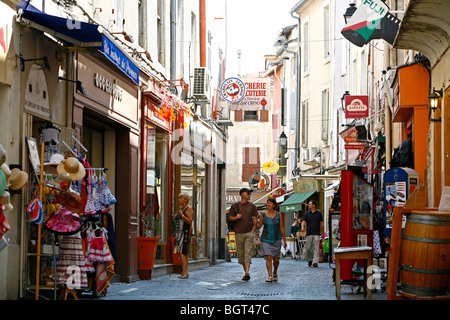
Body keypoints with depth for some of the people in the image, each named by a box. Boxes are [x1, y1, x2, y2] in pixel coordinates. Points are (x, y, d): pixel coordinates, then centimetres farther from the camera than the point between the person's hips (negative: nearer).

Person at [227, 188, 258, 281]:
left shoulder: (252, 206, 7)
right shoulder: (235, 206, 5)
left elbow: (255, 219, 9)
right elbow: (230, 217, 11)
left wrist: (253, 230, -2)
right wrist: (236, 217, -9)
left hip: (249, 233, -1)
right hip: (239, 233, 1)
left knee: (248, 253, -11)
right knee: (240, 253, 6)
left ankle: (247, 273, -19)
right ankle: (245, 271, 19)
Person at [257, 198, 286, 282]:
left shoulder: (278, 215, 1)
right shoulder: (263, 215, 1)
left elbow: (282, 228, 3)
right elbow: (259, 226, 1)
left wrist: (284, 240, 2)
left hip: (276, 240, 1)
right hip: (266, 239, -1)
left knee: (276, 259, 4)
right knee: (268, 257, -15)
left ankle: (275, 273, 32)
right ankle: (270, 276, -13)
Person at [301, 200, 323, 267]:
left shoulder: (319, 213, 6)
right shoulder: (307, 213, 8)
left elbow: (321, 223, 11)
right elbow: (303, 221, -1)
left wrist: (322, 232, 7)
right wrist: (302, 227, -22)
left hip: (317, 234, -2)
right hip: (309, 233, 2)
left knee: (316, 248, -7)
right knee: (308, 248, 3)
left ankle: (315, 262, -9)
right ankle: (310, 260, 24)